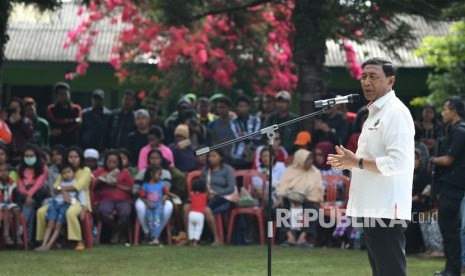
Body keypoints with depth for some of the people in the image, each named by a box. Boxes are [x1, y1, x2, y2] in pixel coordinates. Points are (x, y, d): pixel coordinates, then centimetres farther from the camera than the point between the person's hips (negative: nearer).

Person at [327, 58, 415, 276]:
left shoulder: (395, 113, -13)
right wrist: (349, 163, 9)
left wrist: (357, 162, -16)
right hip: (372, 208, 11)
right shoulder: (375, 112, 19)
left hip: (386, 209, -11)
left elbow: (398, 162, -23)